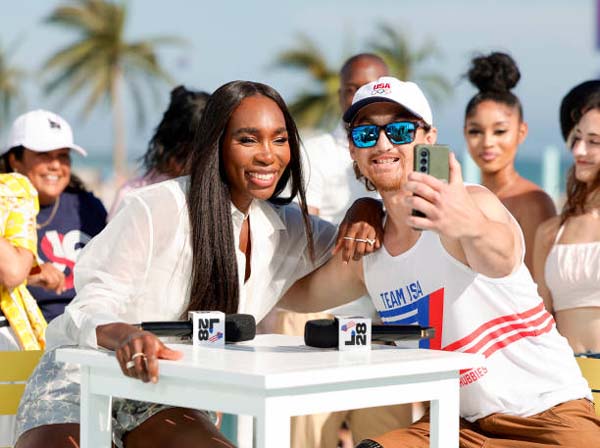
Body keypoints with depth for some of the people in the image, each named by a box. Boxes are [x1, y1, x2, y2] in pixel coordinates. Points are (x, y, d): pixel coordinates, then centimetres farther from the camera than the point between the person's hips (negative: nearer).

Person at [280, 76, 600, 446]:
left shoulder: (471, 202, -15)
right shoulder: (364, 255, 6)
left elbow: (502, 258, -39)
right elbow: (302, 293, 25)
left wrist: (472, 225, -59)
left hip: (551, 413, -6)